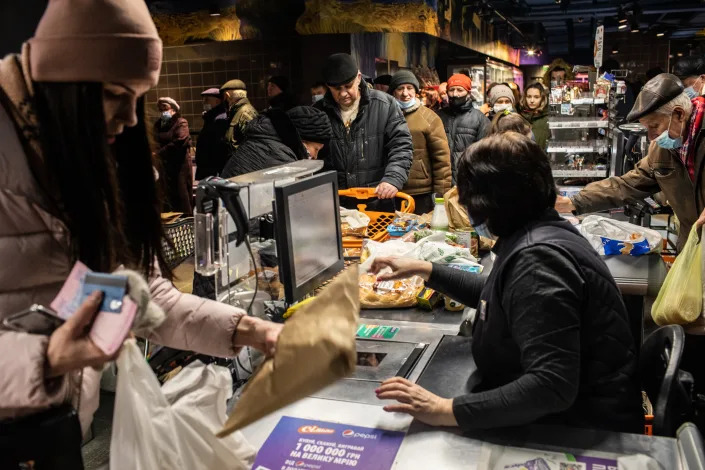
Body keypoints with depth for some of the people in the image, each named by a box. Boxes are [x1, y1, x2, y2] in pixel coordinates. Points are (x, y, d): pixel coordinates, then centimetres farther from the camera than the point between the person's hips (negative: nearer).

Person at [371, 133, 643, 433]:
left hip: (581, 433, -9)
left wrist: (448, 411, -33)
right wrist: (425, 270, 21)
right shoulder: (540, 233, 4)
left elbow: (552, 385, -33)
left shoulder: (537, 258, -26)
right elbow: (501, 297, 23)